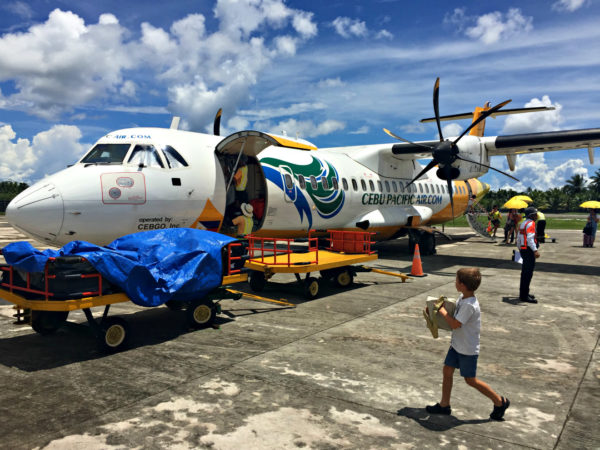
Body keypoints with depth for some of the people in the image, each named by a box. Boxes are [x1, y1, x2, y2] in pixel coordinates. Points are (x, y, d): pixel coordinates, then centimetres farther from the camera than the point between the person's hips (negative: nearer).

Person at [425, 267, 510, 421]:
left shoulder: (470, 305, -29)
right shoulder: (462, 297, 0)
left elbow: (455, 324, -28)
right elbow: (456, 314, 17)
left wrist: (443, 311, -16)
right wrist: (443, 304, 1)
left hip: (468, 349, -9)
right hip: (457, 344, 9)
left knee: (470, 380, 6)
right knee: (447, 371, 11)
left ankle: (500, 402, 24)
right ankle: (444, 405, 24)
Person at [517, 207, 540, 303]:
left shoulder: (523, 223, 16)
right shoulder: (531, 223, -13)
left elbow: (518, 238, 21)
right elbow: (530, 238, -25)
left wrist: (520, 248, 30)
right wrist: (535, 250, -32)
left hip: (523, 250, 10)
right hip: (529, 251, -10)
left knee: (525, 272, 17)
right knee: (528, 273, -7)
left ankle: (523, 293, 27)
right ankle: (524, 296, -4)